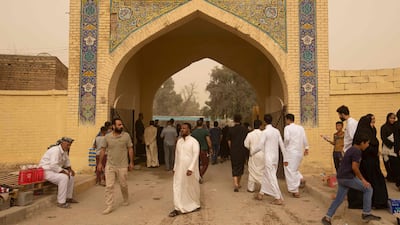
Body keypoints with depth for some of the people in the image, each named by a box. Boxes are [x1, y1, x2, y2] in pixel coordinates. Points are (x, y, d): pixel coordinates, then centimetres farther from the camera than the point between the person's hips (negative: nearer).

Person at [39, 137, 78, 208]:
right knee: (64, 177, -28)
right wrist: (64, 172, -23)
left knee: (71, 175, 6)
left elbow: (66, 161, 19)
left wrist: (70, 169, 3)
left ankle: (68, 197, 14)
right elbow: (53, 166, -34)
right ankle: (61, 202, -20)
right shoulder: (56, 150, -26)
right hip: (46, 171, -10)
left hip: (54, 170, 10)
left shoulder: (64, 150, 3)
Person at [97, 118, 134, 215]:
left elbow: (130, 149, 0)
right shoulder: (107, 136, -3)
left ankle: (126, 199, 40)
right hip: (110, 166, 1)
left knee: (123, 185, 13)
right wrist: (100, 163, 6)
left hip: (122, 166, -1)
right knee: (109, 186, -1)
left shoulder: (126, 136, -7)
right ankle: (109, 206, 8)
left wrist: (131, 162, 1)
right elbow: (103, 150, 5)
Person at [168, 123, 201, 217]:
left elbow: (195, 155, -15)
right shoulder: (179, 141, 9)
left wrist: (191, 168, -22)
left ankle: (196, 205, 29)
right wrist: (175, 167, 14)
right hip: (179, 169, 5)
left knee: (192, 188, 9)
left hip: (189, 169, -5)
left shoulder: (193, 141, -10)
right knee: (177, 188, 2)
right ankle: (178, 208, 8)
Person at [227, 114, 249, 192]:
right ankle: (238, 183, 26)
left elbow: (229, 141, 3)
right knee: (241, 167, 15)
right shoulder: (245, 129, -4)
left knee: (235, 168, 3)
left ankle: (235, 184, -15)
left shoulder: (231, 129, -3)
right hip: (242, 151, 1)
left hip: (233, 151, -1)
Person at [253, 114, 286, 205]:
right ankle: (261, 194, 27)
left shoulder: (265, 132, -14)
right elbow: (282, 144, 5)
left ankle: (278, 198, 0)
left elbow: (260, 146, -13)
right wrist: (285, 157, 12)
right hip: (276, 157, 7)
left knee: (271, 177, -1)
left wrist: (252, 152, 3)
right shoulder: (277, 131, 4)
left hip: (269, 157, -7)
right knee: (266, 174, 18)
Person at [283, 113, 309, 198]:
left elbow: (287, 138, -21)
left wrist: (285, 146, -3)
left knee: (290, 171, 2)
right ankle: (301, 179, 1)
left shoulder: (287, 128, -8)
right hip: (299, 152, 6)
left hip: (291, 152, -6)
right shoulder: (300, 128, 9)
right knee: (294, 169, 25)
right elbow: (304, 139, 10)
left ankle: (295, 191, 5)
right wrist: (306, 148, 22)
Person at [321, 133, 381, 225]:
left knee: (339, 199, 12)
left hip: (341, 177, 9)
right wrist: (362, 179, -13)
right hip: (348, 178, -9)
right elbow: (354, 167, -20)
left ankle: (327, 217, 10)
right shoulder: (357, 151, -12)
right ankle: (366, 214, 10)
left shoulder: (351, 149, 17)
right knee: (368, 189, 6)